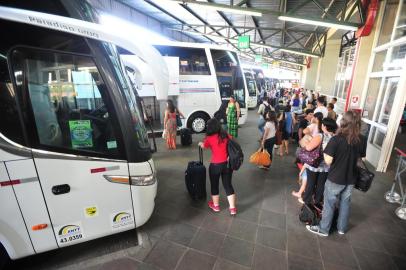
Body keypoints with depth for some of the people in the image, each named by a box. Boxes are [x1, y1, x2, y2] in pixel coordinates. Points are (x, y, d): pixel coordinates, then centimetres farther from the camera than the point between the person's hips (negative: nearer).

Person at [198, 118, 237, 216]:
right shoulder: (226, 135, -2)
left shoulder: (209, 138, -11)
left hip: (216, 165, -4)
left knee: (214, 185, 18)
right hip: (227, 164, 4)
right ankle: (233, 208, 23)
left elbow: (203, 146, 9)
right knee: (228, 185, 16)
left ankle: (216, 205, 36)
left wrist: (200, 143, 31)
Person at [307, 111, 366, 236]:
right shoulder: (362, 140, -7)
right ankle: (342, 228, 41)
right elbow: (361, 158, 6)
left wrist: (325, 150, -6)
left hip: (335, 179, -5)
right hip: (351, 179, 5)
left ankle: (323, 229, 27)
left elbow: (328, 161, -22)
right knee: (345, 204, 22)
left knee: (329, 205, 11)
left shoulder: (336, 139, -23)